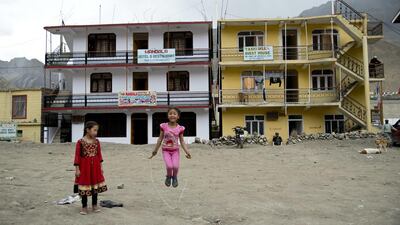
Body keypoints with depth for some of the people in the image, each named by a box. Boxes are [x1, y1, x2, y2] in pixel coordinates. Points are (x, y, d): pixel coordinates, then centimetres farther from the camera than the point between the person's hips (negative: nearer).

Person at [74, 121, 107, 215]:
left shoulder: (96, 141, 1)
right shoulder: (80, 142, -12)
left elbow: (99, 154, 7)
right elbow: (77, 155, -9)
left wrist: (101, 166, 6)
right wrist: (77, 168, -11)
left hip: (95, 166, 4)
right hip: (84, 166, -4)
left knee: (95, 185, 11)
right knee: (85, 186, 5)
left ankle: (94, 205, 26)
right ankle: (84, 207, 20)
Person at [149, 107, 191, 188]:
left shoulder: (180, 128, -5)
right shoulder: (164, 126, -5)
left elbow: (182, 141, 0)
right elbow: (160, 139, 3)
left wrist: (187, 152, -9)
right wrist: (155, 150, 8)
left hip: (175, 150, 1)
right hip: (166, 150, 0)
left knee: (175, 166, -19)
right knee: (169, 166, -20)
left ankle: (174, 177, 16)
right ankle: (168, 177, 15)